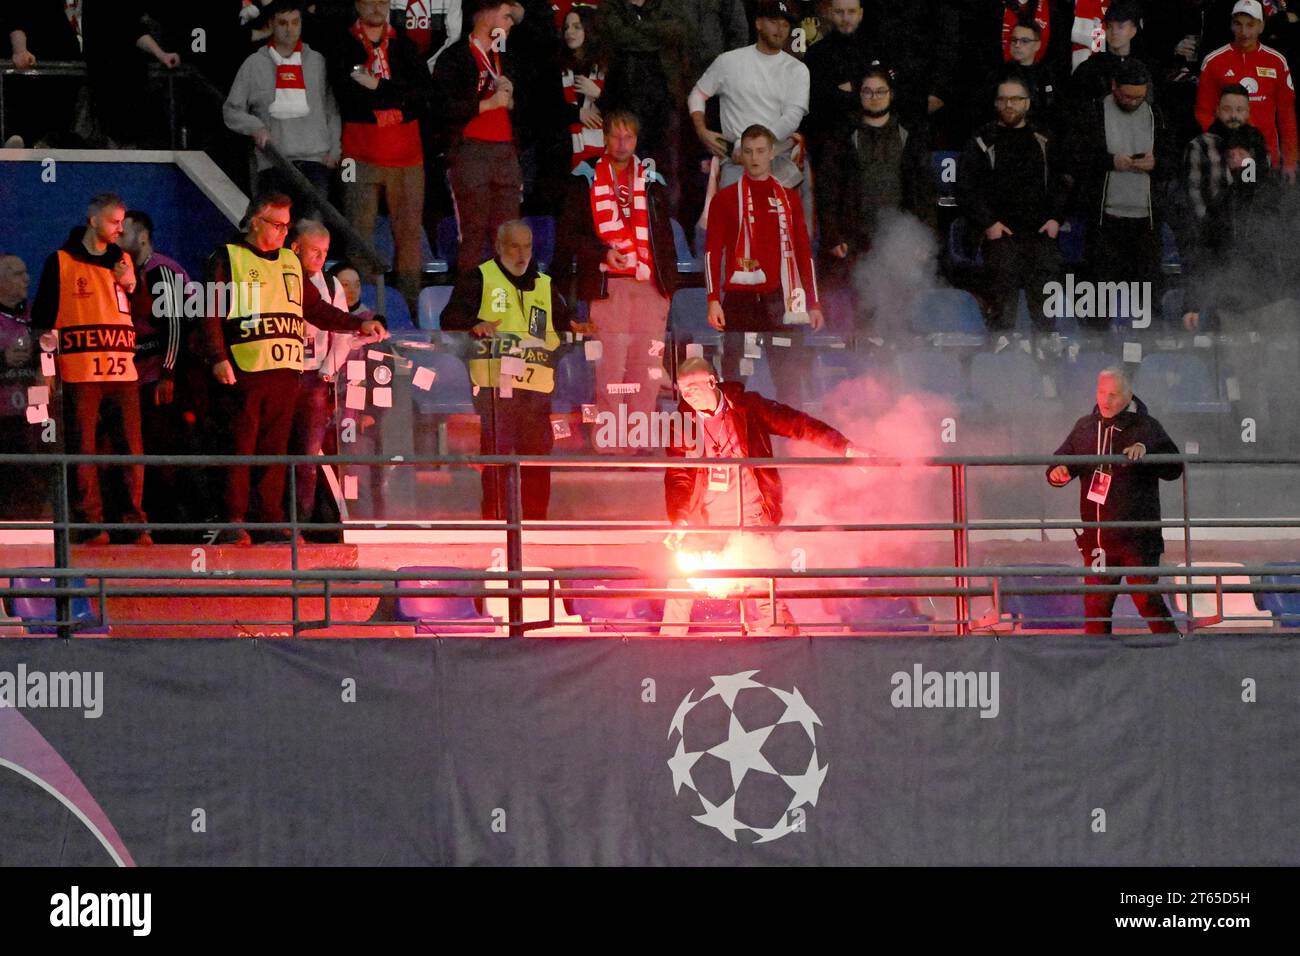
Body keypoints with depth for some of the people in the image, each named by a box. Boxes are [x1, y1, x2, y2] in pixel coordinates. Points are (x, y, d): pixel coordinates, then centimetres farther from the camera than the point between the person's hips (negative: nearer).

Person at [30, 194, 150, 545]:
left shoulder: (122, 261, 18)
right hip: (79, 371, -4)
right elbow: (42, 316, 5)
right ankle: (89, 525, -4)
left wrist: (131, 287, 1)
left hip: (122, 371, 4)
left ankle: (135, 524, 2)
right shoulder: (61, 262, 5)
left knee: (131, 449, -2)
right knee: (83, 450, -6)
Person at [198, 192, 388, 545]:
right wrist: (218, 358, -16)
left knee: (275, 448, 5)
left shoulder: (290, 263, 22)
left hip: (285, 370, 6)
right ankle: (233, 521, -7)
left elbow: (316, 309, 25)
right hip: (243, 370, -6)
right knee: (239, 446, -7)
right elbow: (211, 313, -5)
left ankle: (271, 520, 7)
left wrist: (359, 324, 13)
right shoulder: (228, 259, 3)